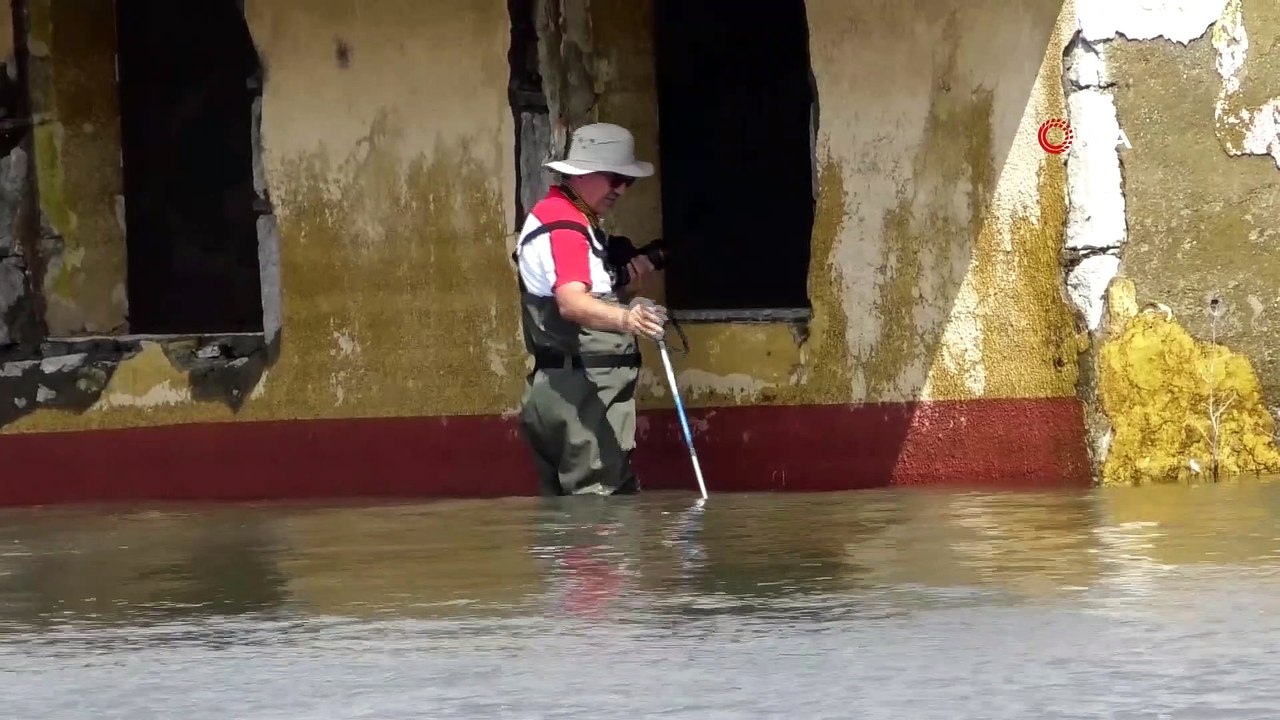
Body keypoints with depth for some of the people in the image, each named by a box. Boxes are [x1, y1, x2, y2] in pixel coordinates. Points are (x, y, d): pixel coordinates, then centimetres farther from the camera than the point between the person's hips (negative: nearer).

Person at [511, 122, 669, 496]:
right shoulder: (563, 225, -14)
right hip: (581, 390, -11)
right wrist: (626, 318, -50)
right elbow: (571, 304, -31)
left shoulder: (575, 221, 20)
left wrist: (623, 281, 7)